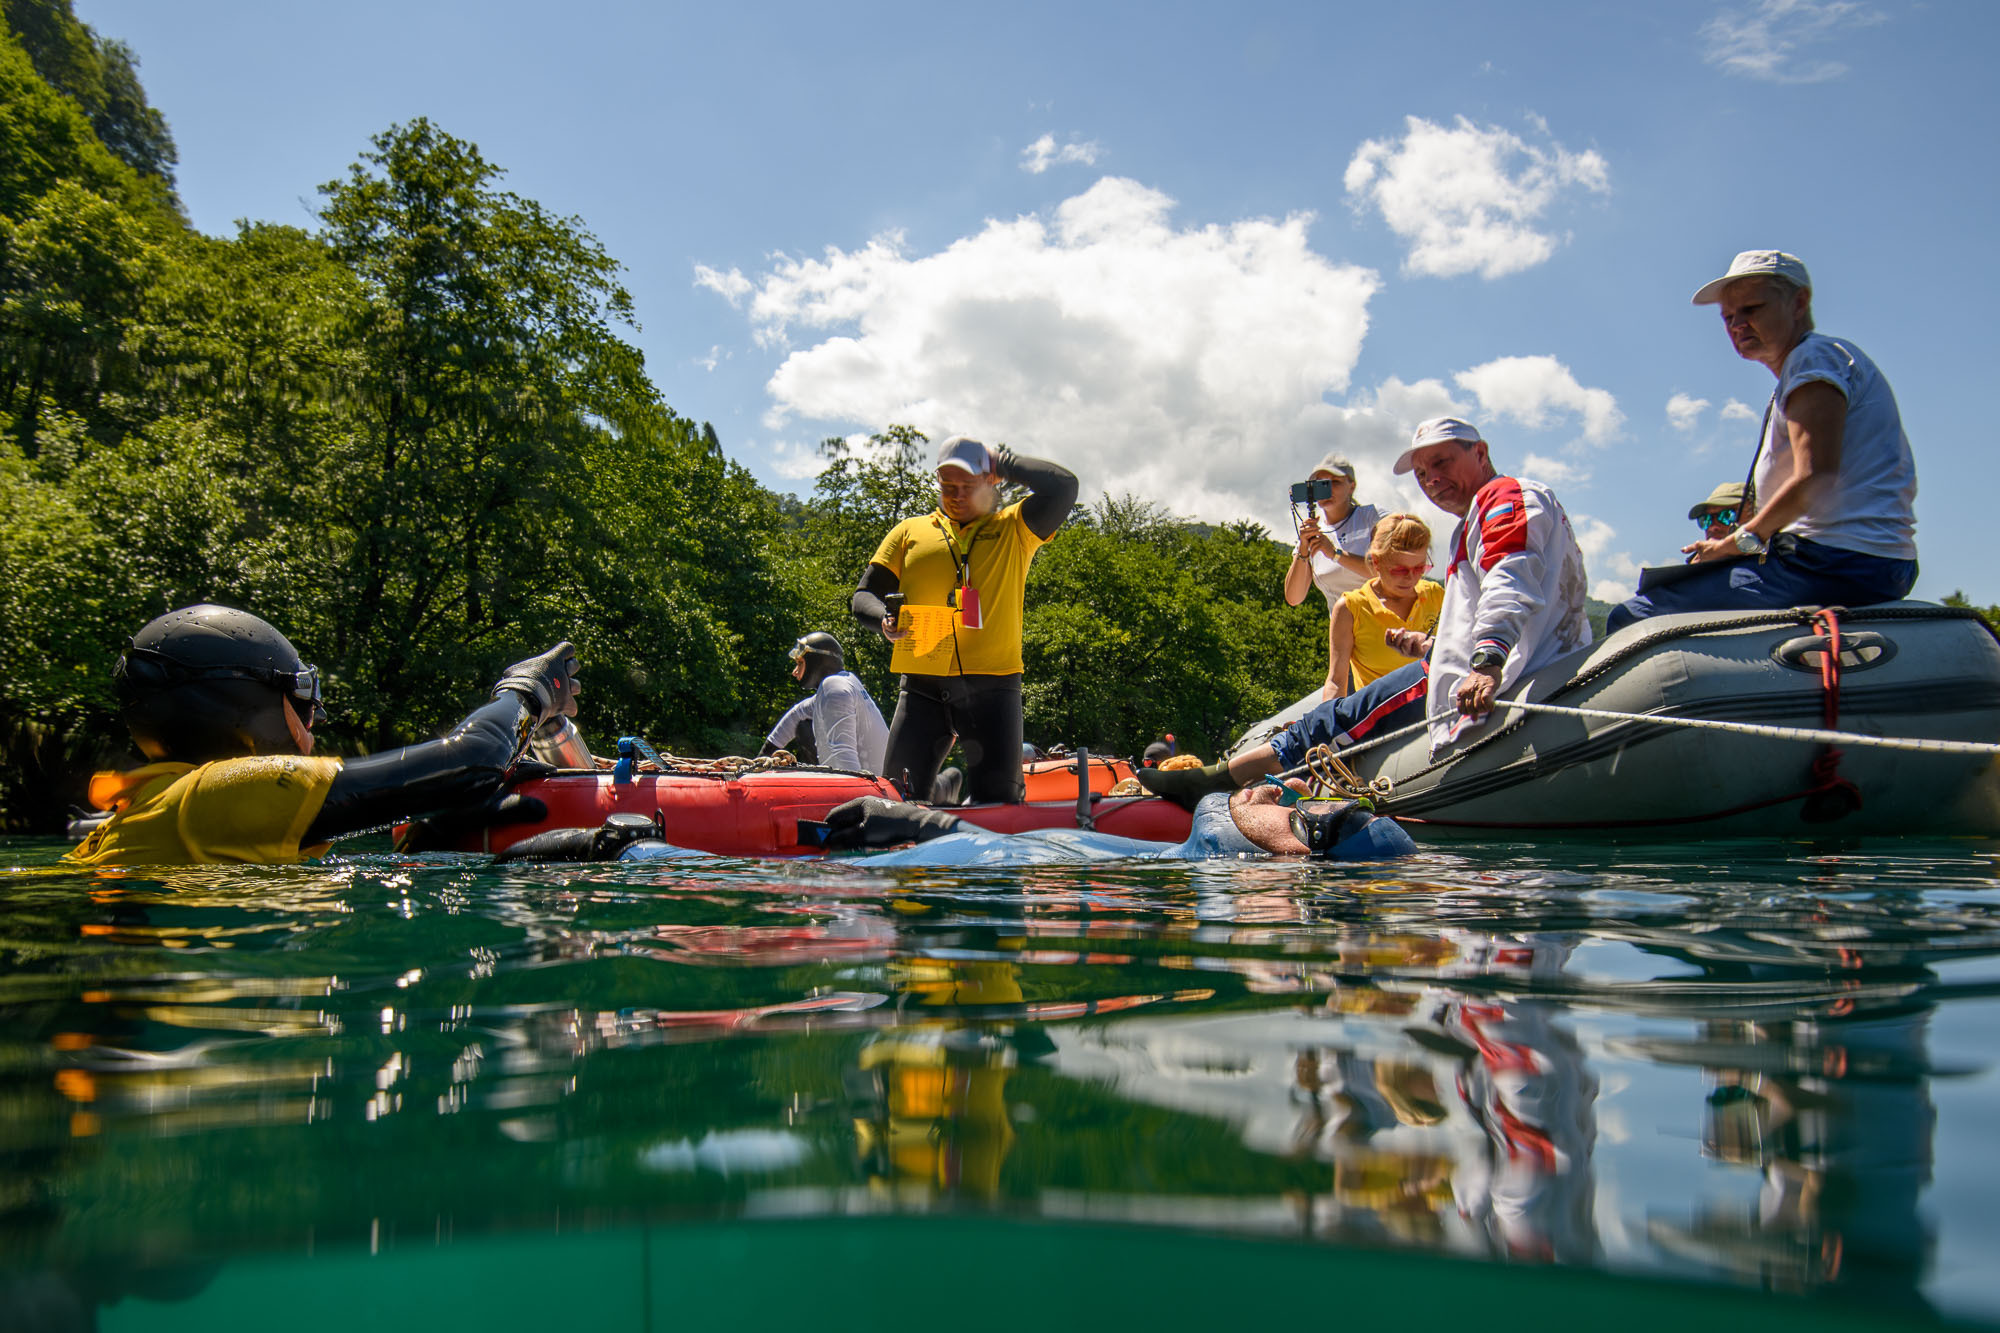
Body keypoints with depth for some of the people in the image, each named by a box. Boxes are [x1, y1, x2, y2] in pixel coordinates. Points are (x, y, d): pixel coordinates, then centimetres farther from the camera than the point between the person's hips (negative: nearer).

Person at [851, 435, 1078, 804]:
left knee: (998, 804, -5)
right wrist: (884, 619, -9)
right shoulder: (910, 532, 17)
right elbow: (864, 595, 14)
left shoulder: (1013, 529, 12)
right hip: (923, 687, 2)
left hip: (992, 688, -1)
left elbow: (1062, 486, -5)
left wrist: (1003, 462, 7)